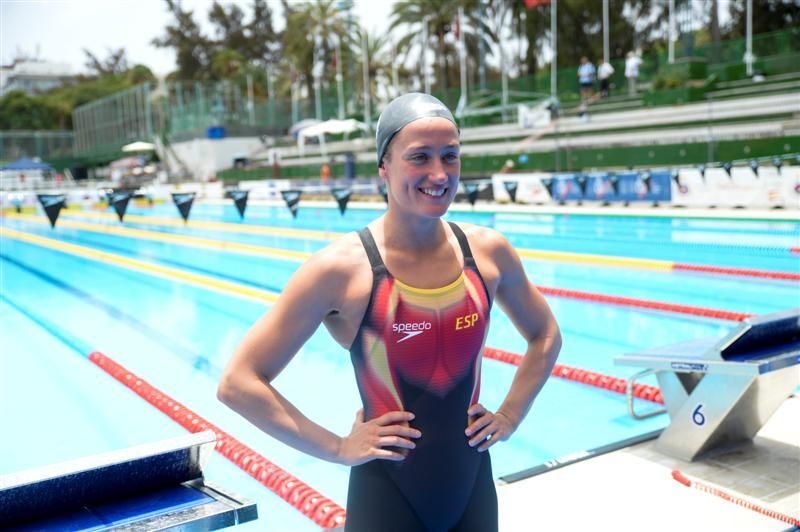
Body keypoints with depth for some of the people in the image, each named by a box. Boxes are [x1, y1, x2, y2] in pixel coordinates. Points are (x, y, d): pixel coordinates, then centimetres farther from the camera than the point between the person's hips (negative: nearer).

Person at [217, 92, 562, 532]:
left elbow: (545, 336, 13)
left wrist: (510, 416, 4)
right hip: (387, 494, -4)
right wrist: (337, 448, -14)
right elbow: (238, 383, -15)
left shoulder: (488, 251, -5)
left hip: (473, 484, 4)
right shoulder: (341, 269, -18)